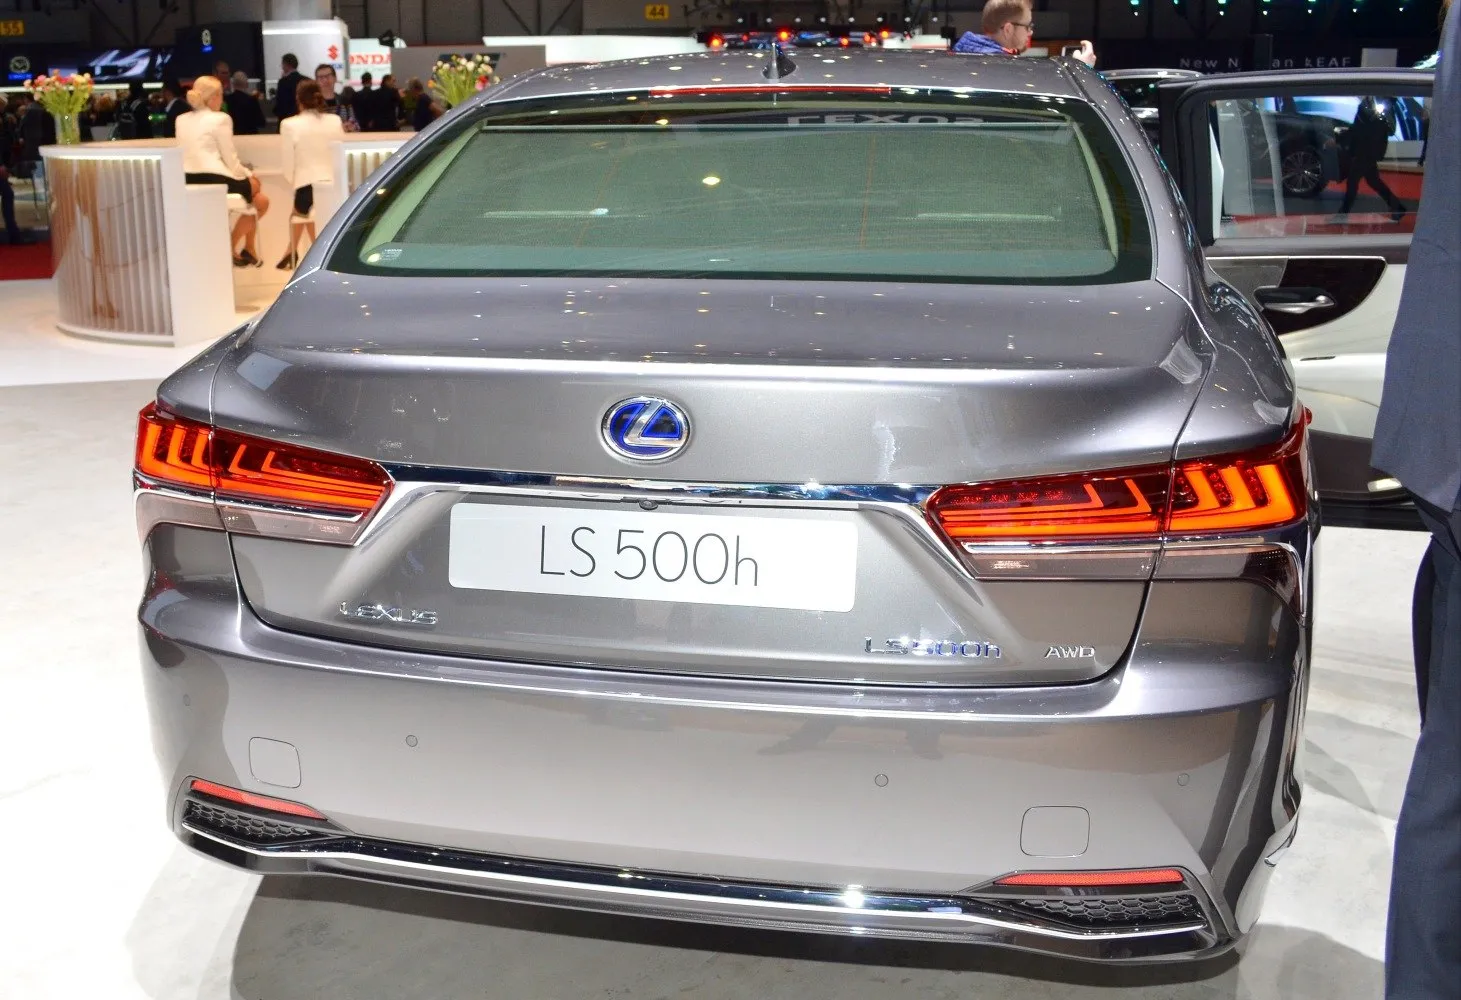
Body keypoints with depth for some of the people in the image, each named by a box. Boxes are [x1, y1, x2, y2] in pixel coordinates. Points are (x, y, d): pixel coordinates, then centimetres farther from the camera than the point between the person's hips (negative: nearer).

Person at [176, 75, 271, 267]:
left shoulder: (181, 120, 15)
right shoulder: (220, 119, -6)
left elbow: (190, 156, 19)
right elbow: (230, 159, -8)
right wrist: (248, 175, 11)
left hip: (189, 181, 8)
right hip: (214, 180, -8)